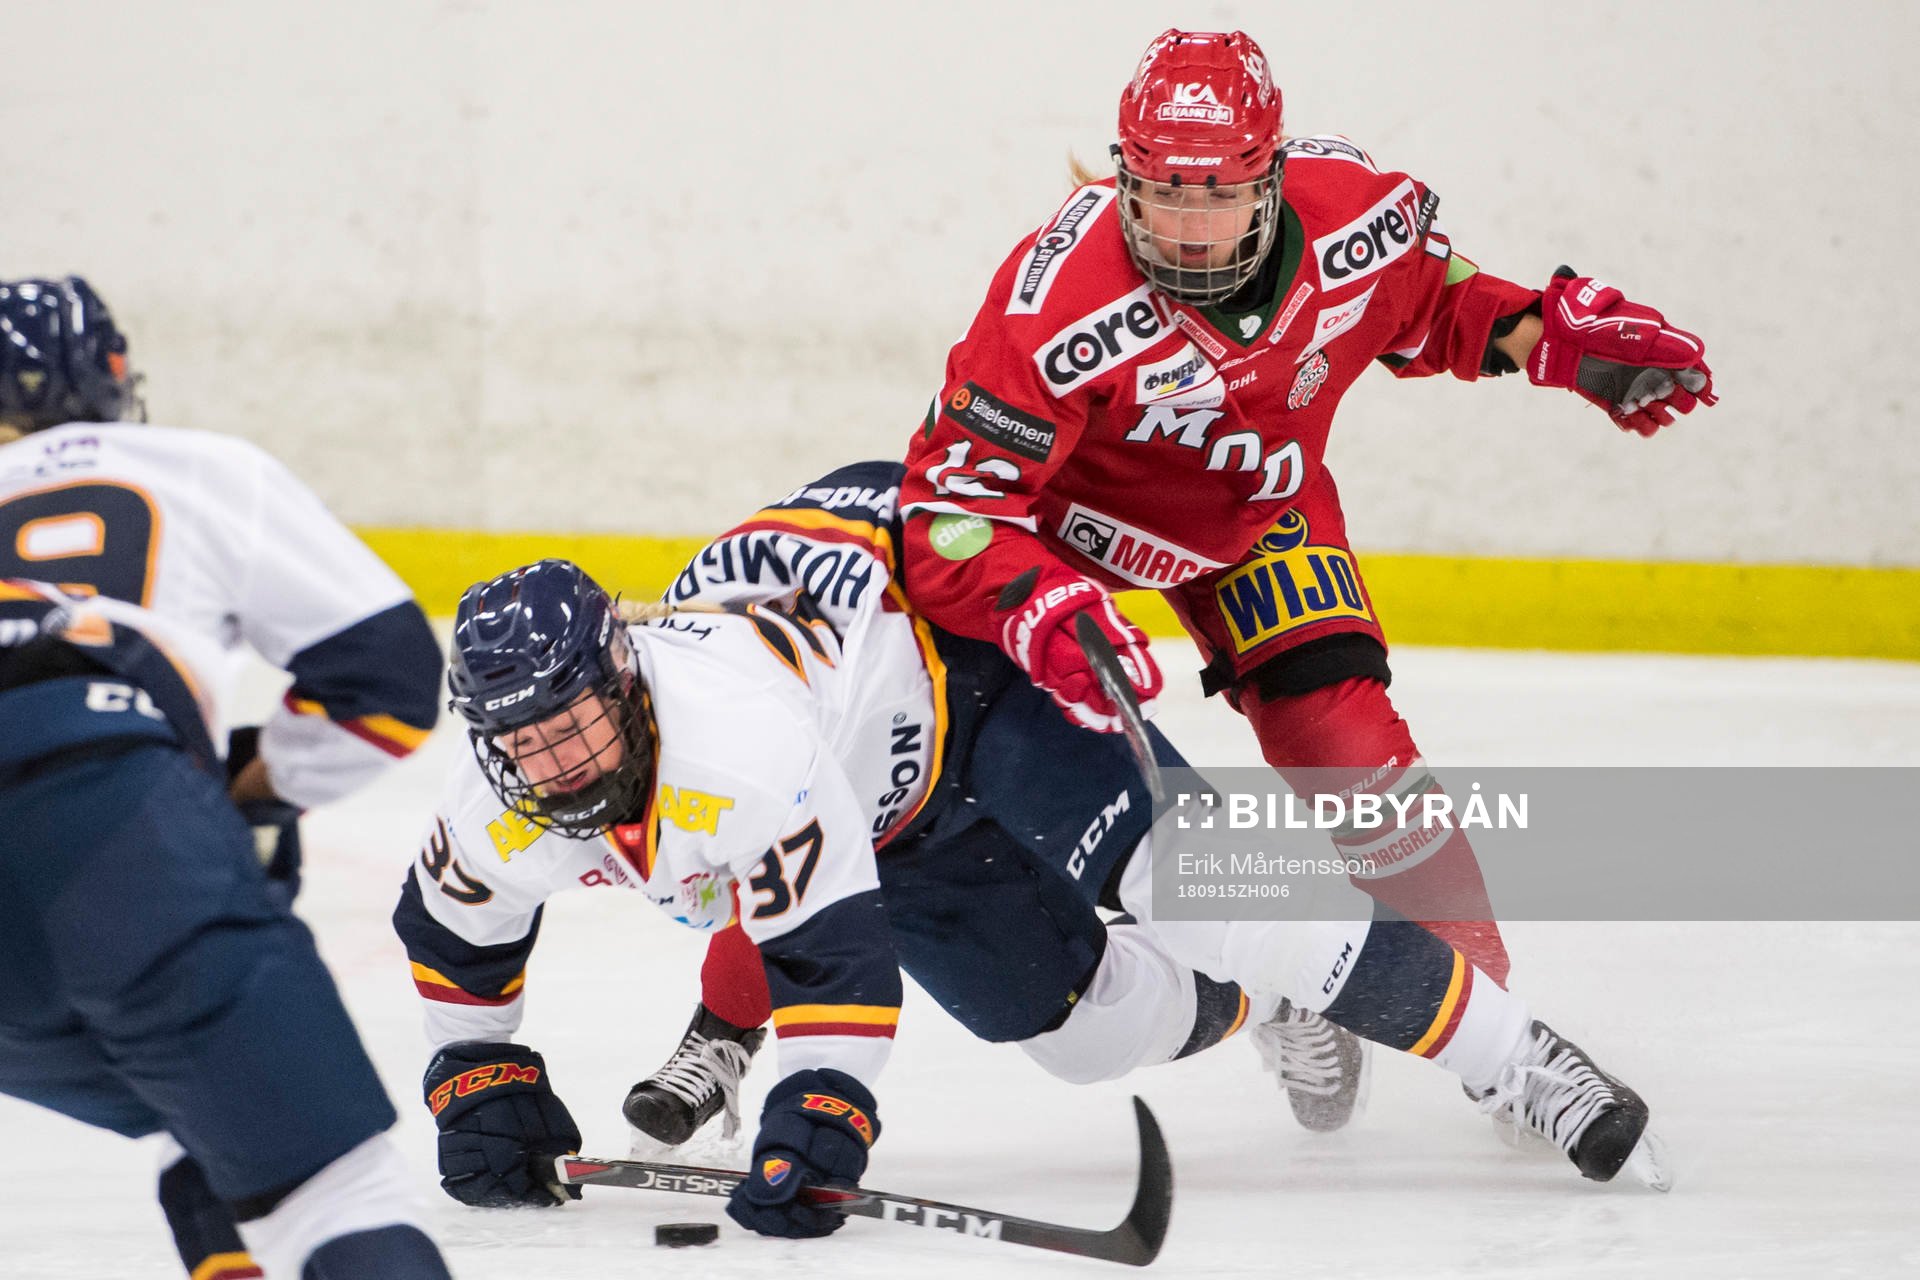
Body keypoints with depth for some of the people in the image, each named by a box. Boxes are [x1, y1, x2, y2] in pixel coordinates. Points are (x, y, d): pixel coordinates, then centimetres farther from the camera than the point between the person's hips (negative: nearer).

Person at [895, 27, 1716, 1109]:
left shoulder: (1359, 216, -26)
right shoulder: (1058, 304, -40)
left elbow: (1425, 304, 1)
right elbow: (952, 506, -39)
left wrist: (1554, 332, -13)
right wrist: (1041, 609, -56)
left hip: (1257, 507, 2)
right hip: (1062, 513, -1)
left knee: (1345, 733, -12)